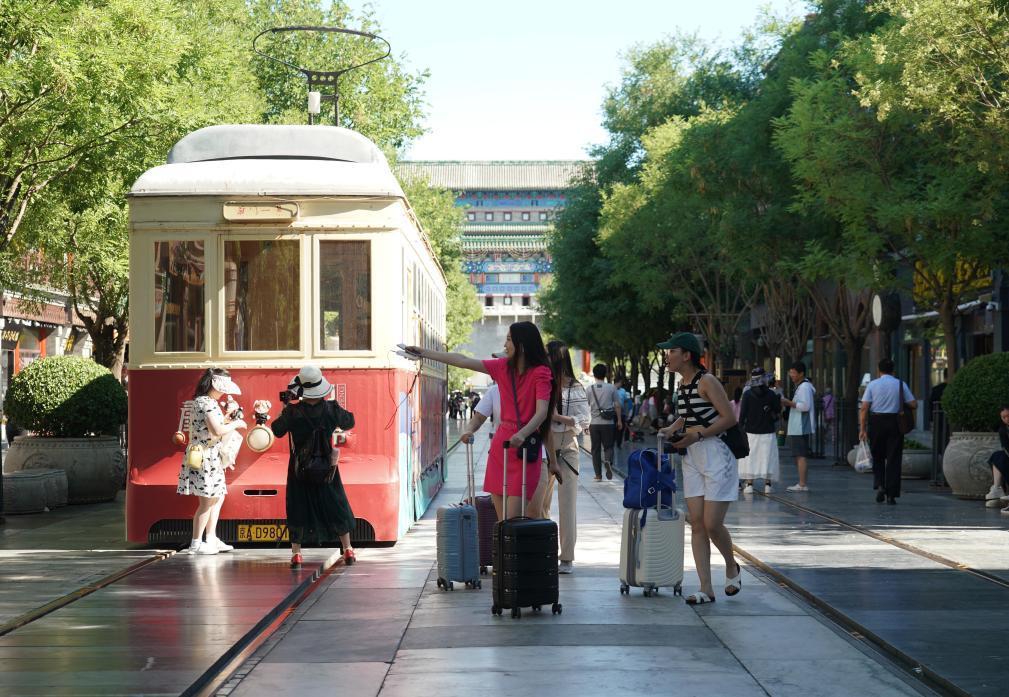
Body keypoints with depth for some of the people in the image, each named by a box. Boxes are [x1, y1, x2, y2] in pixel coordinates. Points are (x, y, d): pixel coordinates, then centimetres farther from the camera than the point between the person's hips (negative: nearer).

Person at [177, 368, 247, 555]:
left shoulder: (199, 401, 14)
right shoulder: (207, 403, -18)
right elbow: (217, 431, -25)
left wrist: (224, 420, 10)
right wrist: (235, 424, -11)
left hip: (211, 458, 11)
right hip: (205, 458, -11)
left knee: (218, 498, 17)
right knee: (207, 502, -4)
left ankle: (211, 540, 22)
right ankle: (196, 544, 2)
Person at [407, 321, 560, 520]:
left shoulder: (540, 373, -9)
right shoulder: (503, 367, 10)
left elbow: (542, 412, -20)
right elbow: (464, 361, 16)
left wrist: (522, 435, -37)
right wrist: (424, 353, 20)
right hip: (500, 443, 6)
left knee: (512, 520, -13)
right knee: (501, 520, 4)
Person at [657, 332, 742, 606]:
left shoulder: (707, 382, -14)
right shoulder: (682, 383, 10)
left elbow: (729, 418, -18)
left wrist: (697, 435, -21)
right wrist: (671, 429, 5)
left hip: (716, 455, -8)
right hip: (692, 458, 8)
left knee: (712, 523, -8)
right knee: (697, 524, 2)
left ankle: (732, 566, 21)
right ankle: (706, 589, 3)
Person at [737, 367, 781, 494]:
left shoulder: (747, 394, -5)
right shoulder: (771, 394, -4)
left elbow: (743, 414, -5)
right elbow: (778, 410, 5)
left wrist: (741, 427, 3)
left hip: (751, 431, -1)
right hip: (768, 432, 1)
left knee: (749, 459, 3)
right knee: (767, 457, 6)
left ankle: (749, 484, -3)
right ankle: (767, 484, 3)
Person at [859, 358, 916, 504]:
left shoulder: (872, 385, -1)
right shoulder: (901, 385, 1)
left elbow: (864, 408, -6)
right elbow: (913, 404, 2)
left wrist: (862, 429, -3)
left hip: (876, 423, 0)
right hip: (895, 423, 0)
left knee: (877, 457, 16)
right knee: (893, 459, 4)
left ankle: (879, 485, -2)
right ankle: (891, 495, 2)